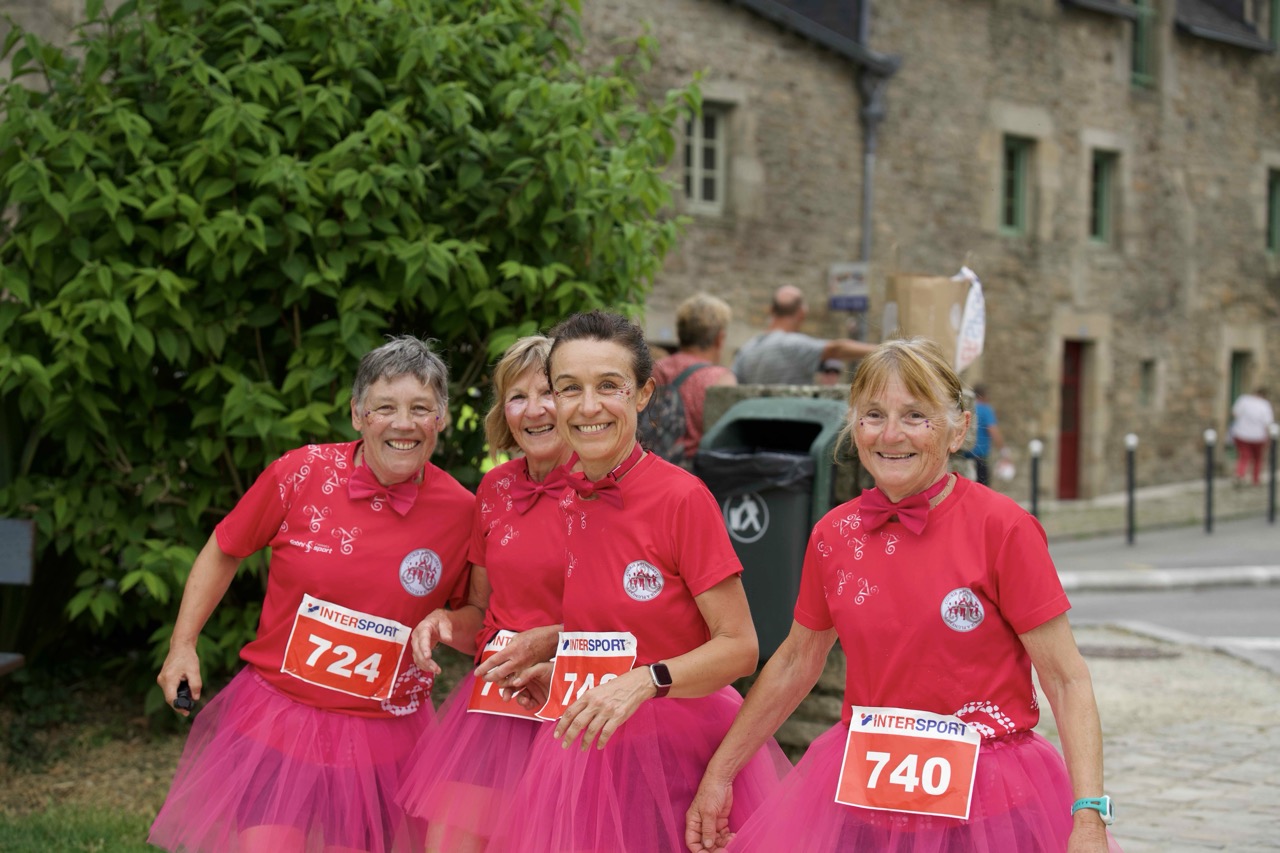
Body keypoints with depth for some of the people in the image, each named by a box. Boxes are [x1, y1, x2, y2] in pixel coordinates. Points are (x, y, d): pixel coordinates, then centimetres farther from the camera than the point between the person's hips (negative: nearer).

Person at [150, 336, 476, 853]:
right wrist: (182, 646, 2)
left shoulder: (460, 512, -5)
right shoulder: (302, 474, -8)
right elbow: (223, 551, 6)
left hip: (382, 736, 1)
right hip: (276, 715, -1)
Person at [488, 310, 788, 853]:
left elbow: (739, 648, -14)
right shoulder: (571, 499, 4)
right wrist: (555, 671, 4)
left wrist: (646, 681, -27)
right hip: (589, 744, 5)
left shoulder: (683, 498, -14)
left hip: (677, 745, -5)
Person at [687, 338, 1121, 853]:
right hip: (860, 791, 4)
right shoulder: (833, 535, 0)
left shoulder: (1002, 528, -13)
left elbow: (1066, 680, -12)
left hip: (984, 801, -3)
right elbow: (795, 663, 14)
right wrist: (718, 775, 18)